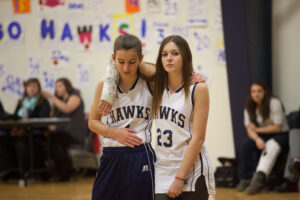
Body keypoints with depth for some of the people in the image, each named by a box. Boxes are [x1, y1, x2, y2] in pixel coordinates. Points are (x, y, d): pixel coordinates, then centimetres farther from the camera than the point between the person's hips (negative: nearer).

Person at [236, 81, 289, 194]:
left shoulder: (274, 103, -12)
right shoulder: (249, 108, 3)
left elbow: (277, 128, -13)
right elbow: (250, 130, -4)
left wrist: (257, 129, -10)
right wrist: (257, 139, -26)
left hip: (281, 135, -5)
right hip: (263, 137, 5)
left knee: (270, 146, -37)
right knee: (246, 145, -23)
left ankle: (259, 178, -54)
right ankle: (245, 179, -22)